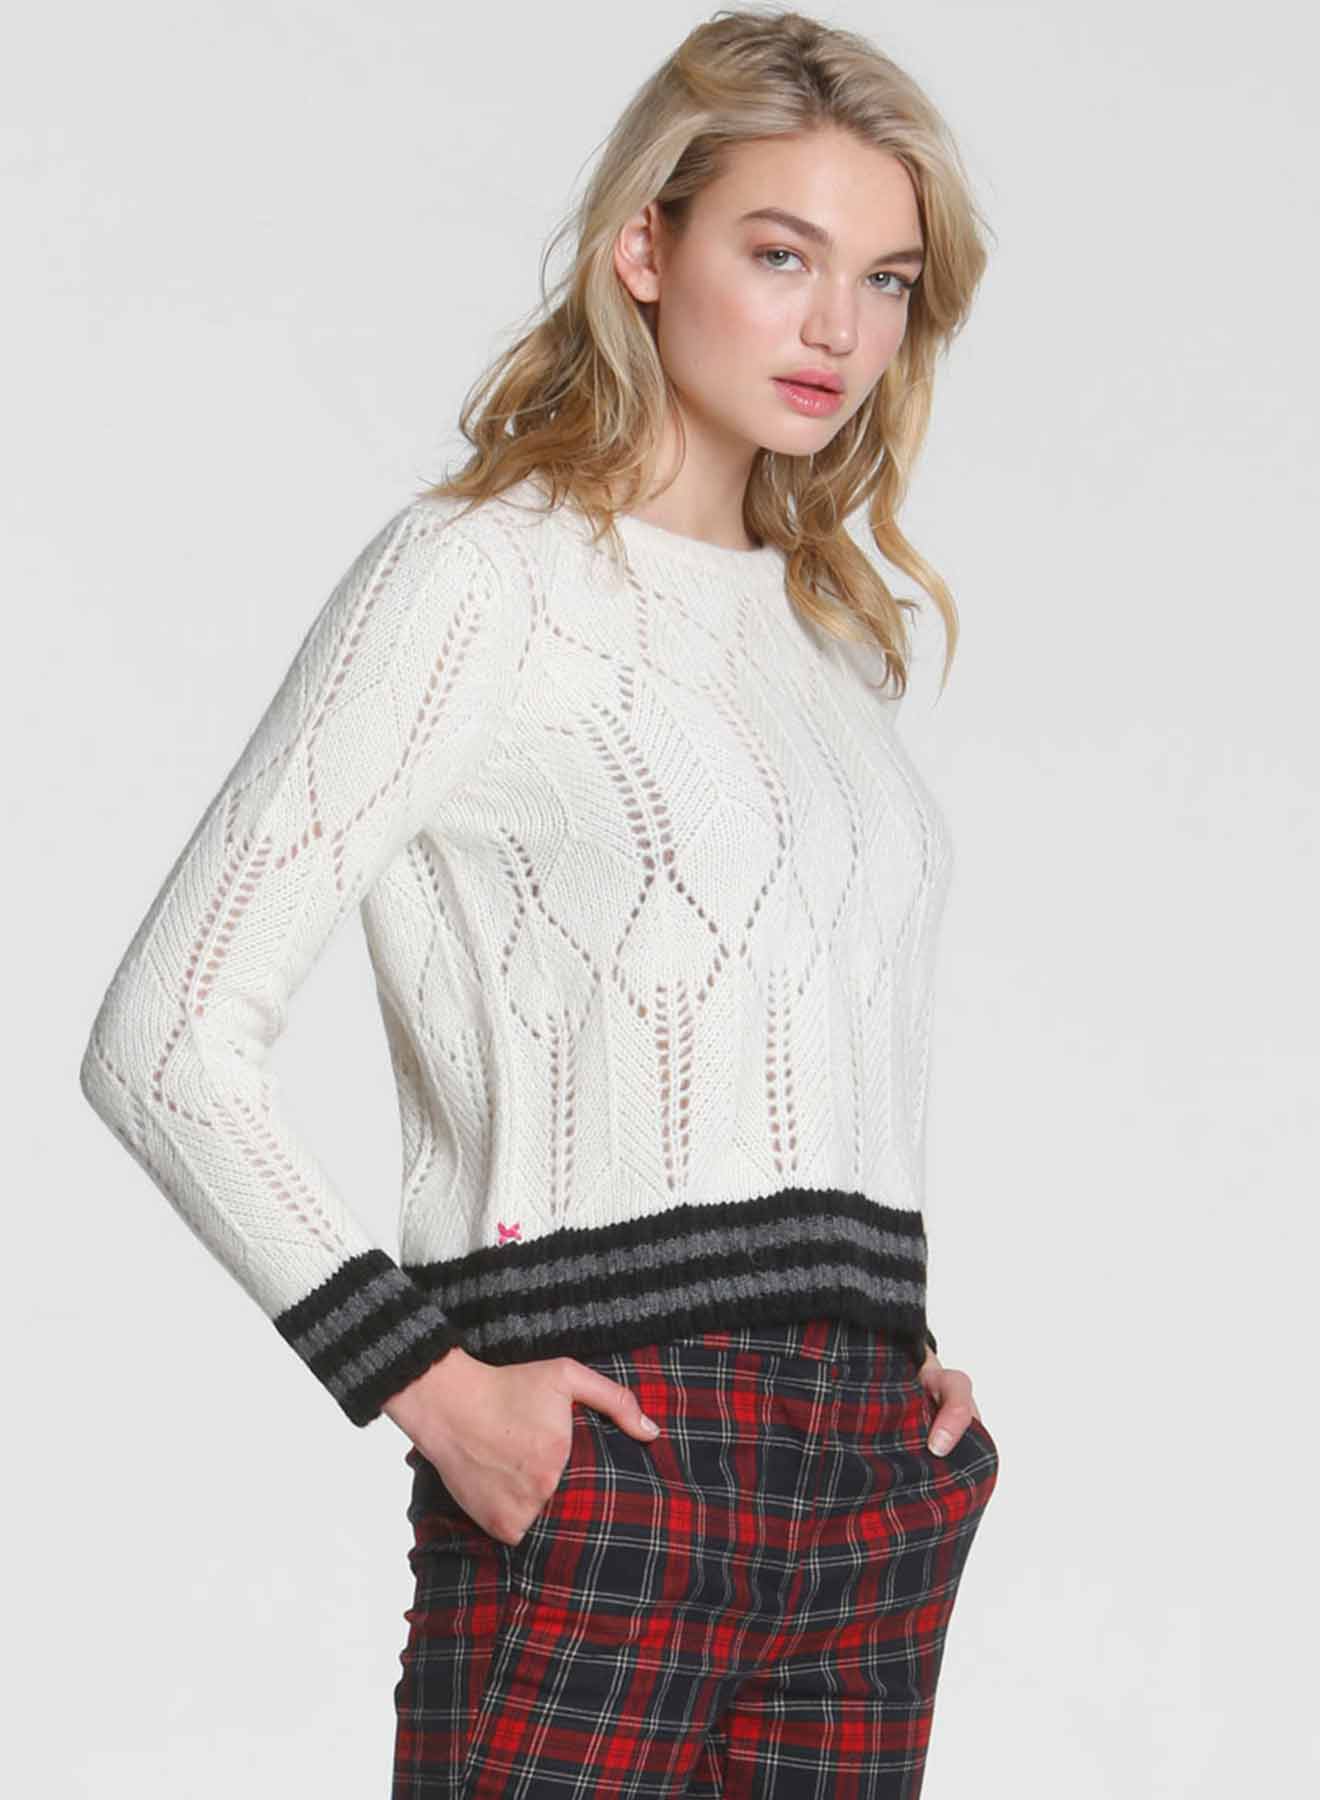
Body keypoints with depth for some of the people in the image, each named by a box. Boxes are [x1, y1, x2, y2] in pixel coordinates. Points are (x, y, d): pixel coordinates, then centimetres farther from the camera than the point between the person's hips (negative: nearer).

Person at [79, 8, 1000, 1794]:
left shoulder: (832, 626, 17)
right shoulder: (478, 578, -4)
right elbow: (166, 1042, -9)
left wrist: (908, 1361, 12)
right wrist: (435, 1389, -14)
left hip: (869, 1478, 7)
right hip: (601, 1457, -7)